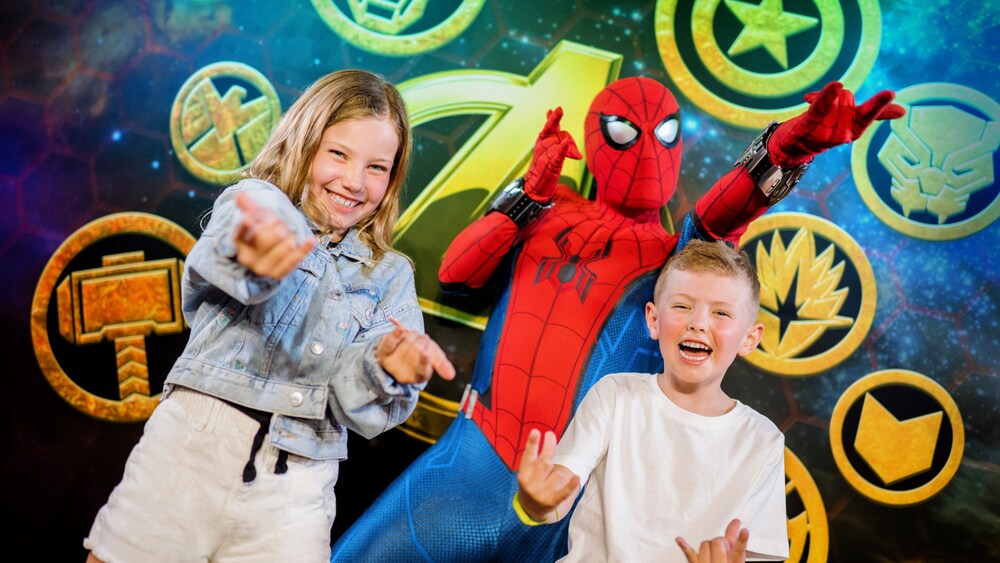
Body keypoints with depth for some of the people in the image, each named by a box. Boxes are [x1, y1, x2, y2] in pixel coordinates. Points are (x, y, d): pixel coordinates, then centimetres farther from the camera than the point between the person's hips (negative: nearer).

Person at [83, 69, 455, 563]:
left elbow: (363, 414, 4)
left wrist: (385, 369, -18)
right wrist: (252, 258, -48)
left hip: (294, 489, 2)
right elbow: (217, 257, -23)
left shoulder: (391, 276, 12)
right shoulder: (259, 204, 3)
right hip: (192, 450, -2)